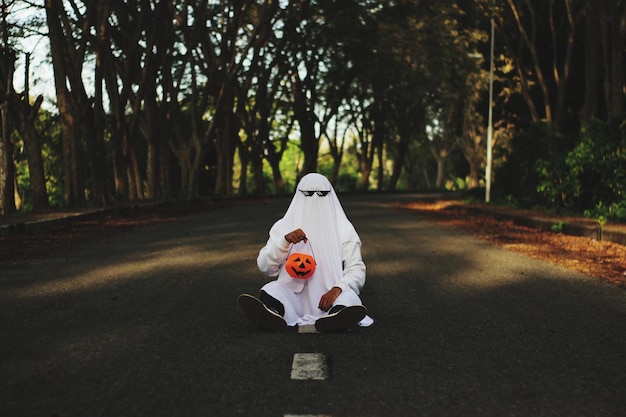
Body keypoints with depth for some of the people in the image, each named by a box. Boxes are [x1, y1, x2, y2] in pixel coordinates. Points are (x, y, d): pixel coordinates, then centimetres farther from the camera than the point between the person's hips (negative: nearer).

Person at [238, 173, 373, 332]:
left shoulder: (344, 229, 6)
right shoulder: (283, 227, 10)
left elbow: (356, 270, -3)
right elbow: (265, 267, 2)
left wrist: (338, 288, -24)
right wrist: (285, 241, -16)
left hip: (329, 298, -1)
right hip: (293, 296, 1)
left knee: (348, 297, -32)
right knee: (272, 289, -28)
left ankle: (336, 316, -66)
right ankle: (273, 313, -62)